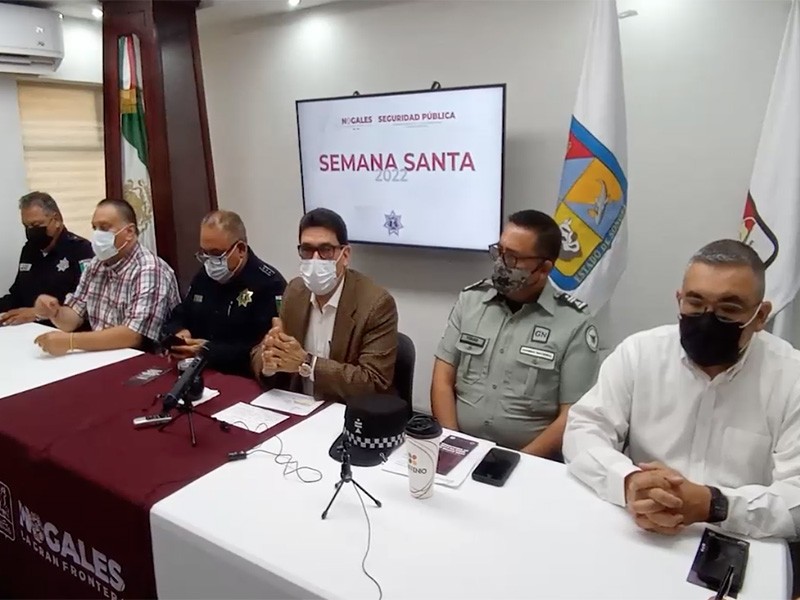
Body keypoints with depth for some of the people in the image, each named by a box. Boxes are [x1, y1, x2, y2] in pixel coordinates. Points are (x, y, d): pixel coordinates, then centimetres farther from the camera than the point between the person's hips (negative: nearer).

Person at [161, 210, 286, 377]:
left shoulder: (269, 284, -13)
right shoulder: (203, 276, 12)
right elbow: (177, 318, 20)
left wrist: (209, 351, -24)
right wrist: (179, 334, -3)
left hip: (245, 381, -5)